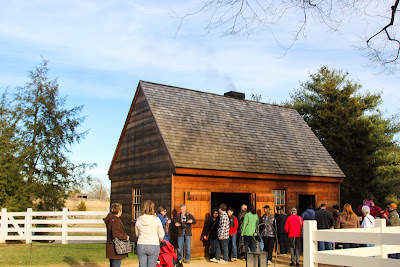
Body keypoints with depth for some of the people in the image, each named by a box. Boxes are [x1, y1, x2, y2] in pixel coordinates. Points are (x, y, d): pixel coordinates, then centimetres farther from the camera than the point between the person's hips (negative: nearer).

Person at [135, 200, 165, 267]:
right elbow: (161, 234, 1)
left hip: (141, 246, 3)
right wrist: (159, 241, 22)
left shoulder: (139, 219, 0)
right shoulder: (156, 219, -7)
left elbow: (137, 234, 13)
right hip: (153, 246, -2)